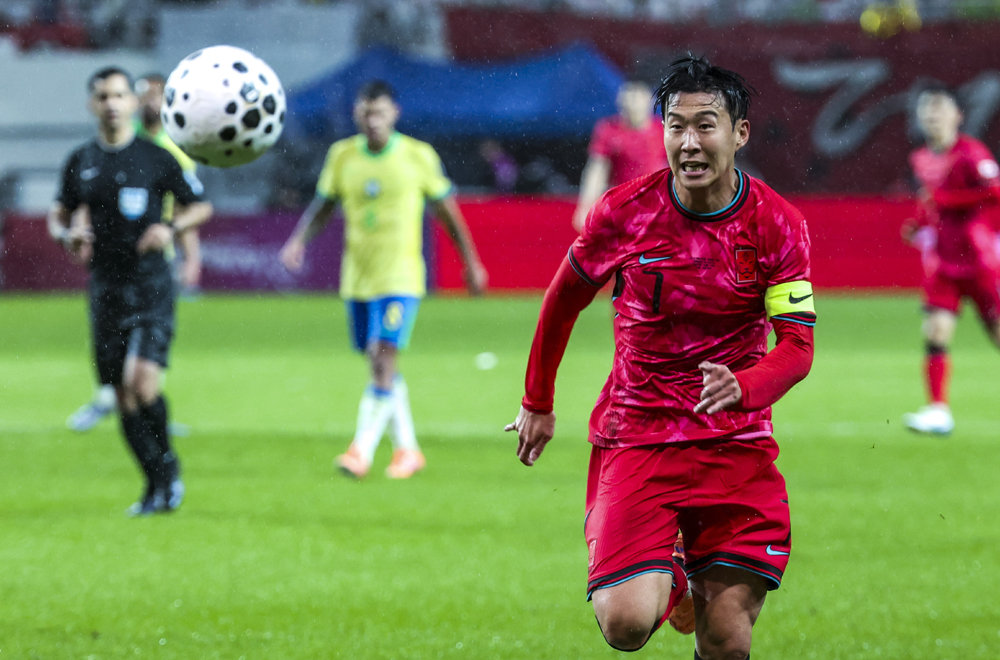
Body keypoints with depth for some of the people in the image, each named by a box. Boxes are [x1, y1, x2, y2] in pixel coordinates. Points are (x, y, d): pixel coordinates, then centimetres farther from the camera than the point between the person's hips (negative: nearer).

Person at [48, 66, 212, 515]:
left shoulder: (156, 159, -2)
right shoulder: (80, 162, 7)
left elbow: (200, 207, 6)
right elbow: (60, 212, 20)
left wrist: (171, 228, -13)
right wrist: (67, 233, -3)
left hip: (150, 286, -4)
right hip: (104, 289, 4)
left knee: (142, 381, -21)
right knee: (123, 394, 4)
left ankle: (167, 462, 3)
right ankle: (157, 486, 17)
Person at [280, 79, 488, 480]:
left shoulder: (418, 157, -4)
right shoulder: (342, 156, 3)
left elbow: (446, 211, 6)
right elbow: (323, 206, 13)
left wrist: (471, 264, 11)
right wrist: (299, 240, -5)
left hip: (400, 278, -4)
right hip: (357, 277, 4)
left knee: (384, 358, -16)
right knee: (379, 366, 11)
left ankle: (362, 450, -17)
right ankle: (407, 449, 24)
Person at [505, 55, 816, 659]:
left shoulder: (778, 224, -6)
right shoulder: (624, 212, -6)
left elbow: (797, 345, -8)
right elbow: (564, 299, 10)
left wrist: (741, 388, -28)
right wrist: (537, 404, 17)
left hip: (736, 440, 1)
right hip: (636, 436, 0)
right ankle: (665, 583, 18)